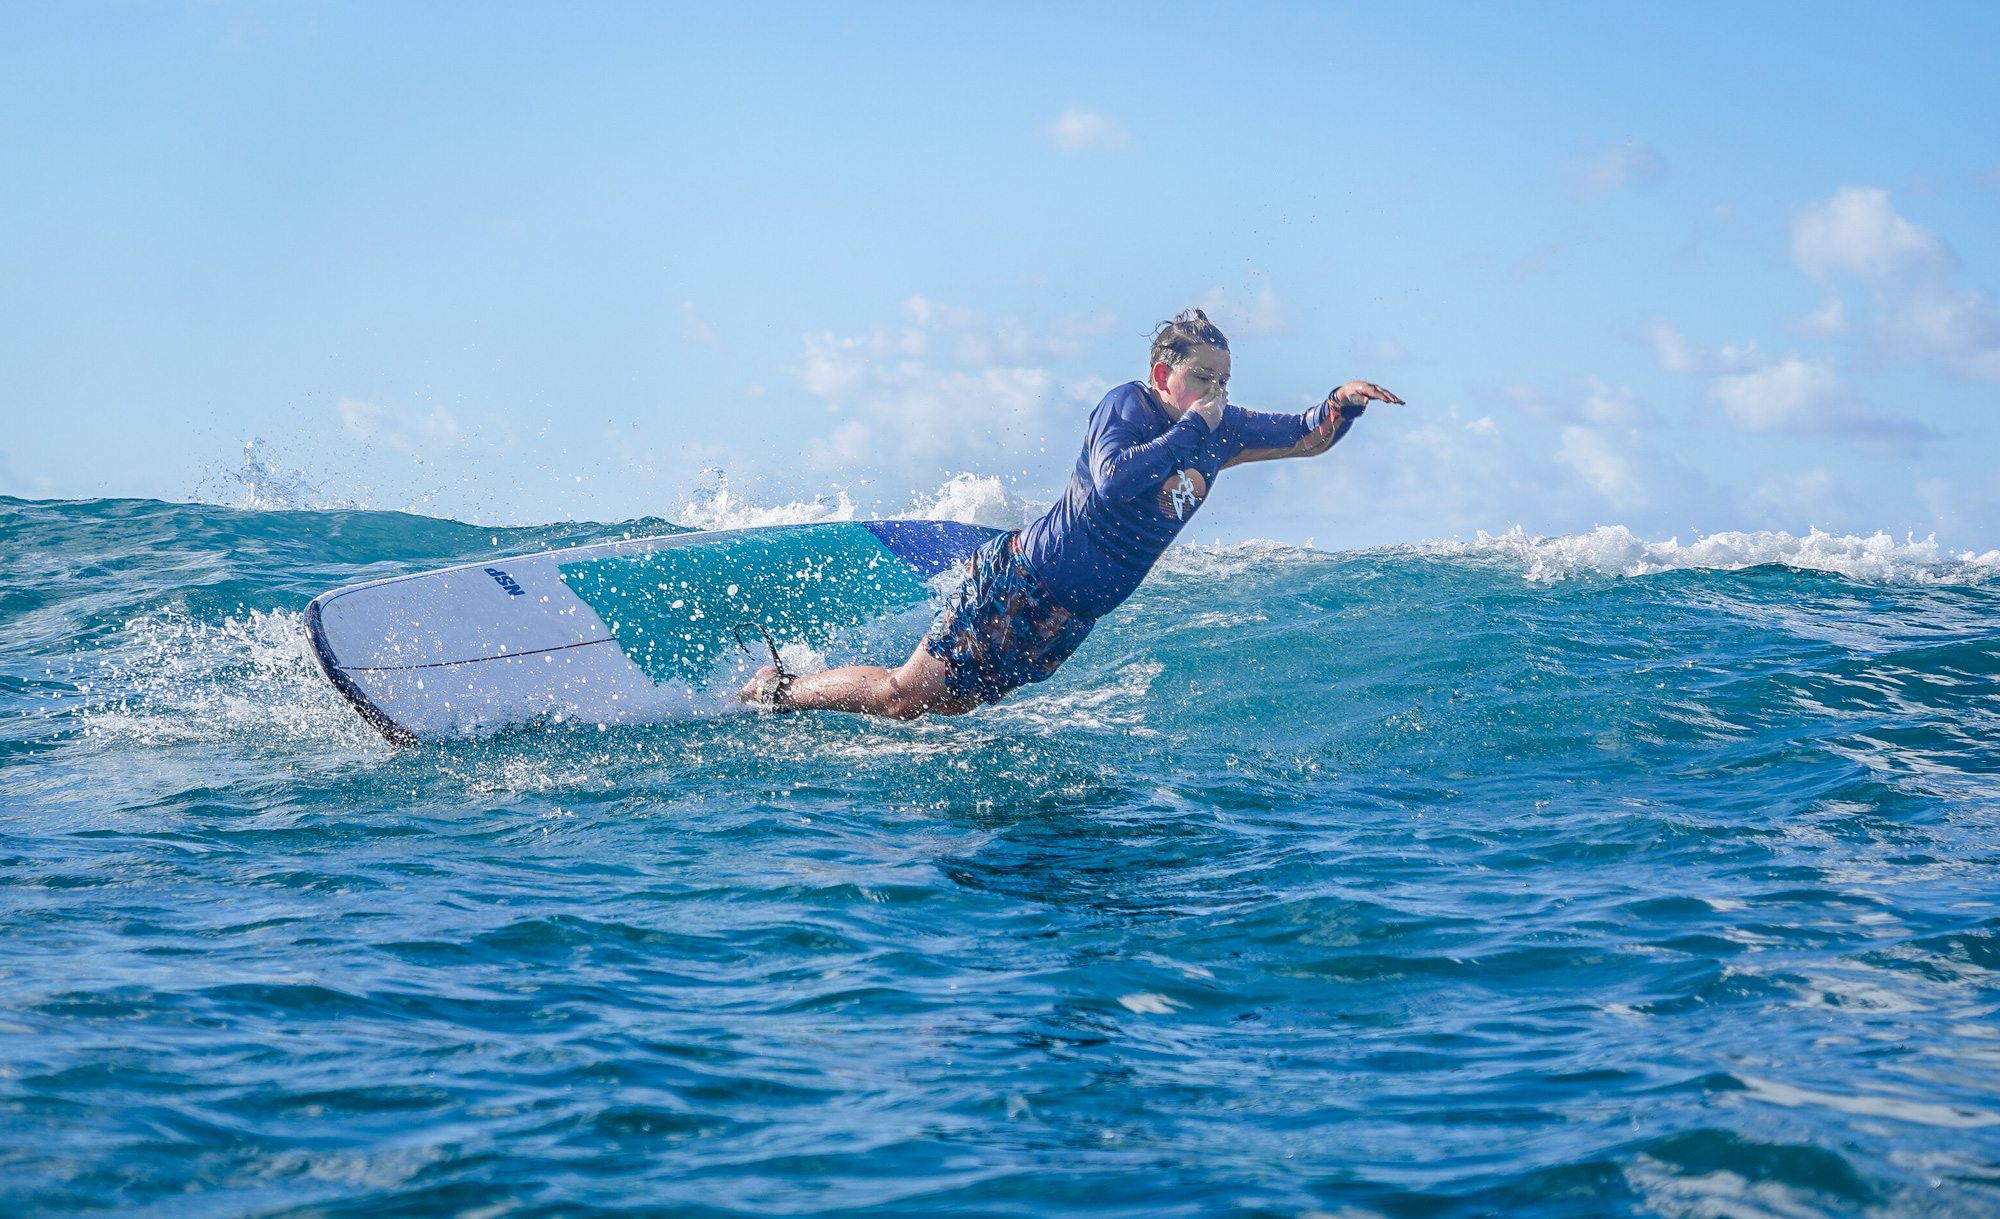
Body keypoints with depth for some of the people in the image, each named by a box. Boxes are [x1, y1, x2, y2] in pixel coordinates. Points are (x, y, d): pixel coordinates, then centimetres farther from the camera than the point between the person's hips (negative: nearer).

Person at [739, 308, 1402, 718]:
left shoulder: (1221, 430, 5)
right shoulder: (1127, 403, -15)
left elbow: (1309, 436, 9)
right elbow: (1112, 479, -33)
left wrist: (1345, 400, -12)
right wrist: (1191, 427, -26)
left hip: (1069, 616, 7)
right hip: (1018, 581, -7)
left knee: (937, 709, 13)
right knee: (902, 695, -5)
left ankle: (787, 688, 29)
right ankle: (777, 689, 17)